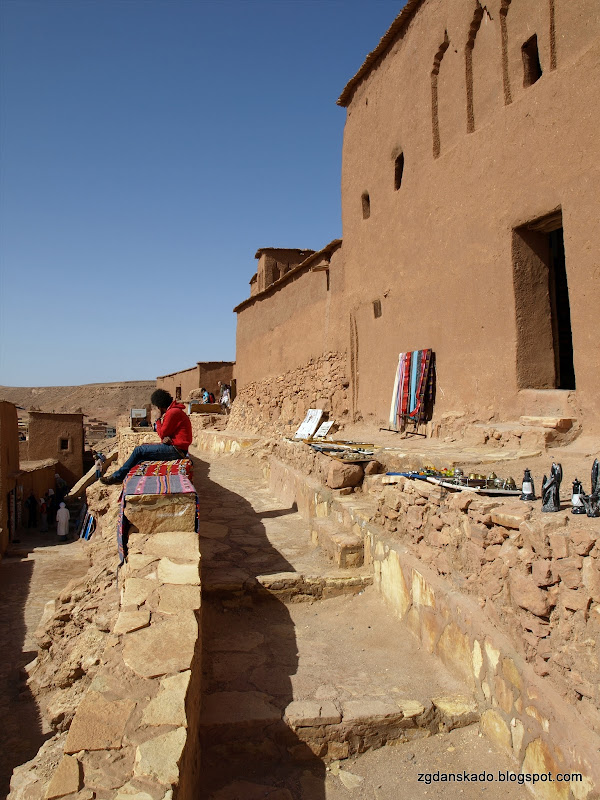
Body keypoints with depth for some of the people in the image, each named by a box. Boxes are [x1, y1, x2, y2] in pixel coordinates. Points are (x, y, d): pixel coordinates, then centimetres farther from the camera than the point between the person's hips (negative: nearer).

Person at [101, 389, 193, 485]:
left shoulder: (173, 412, -15)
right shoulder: (175, 410, 18)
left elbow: (162, 434, -11)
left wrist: (159, 420, 1)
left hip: (175, 450, -10)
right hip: (176, 449, 10)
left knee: (139, 450, -4)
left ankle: (118, 476, 7)